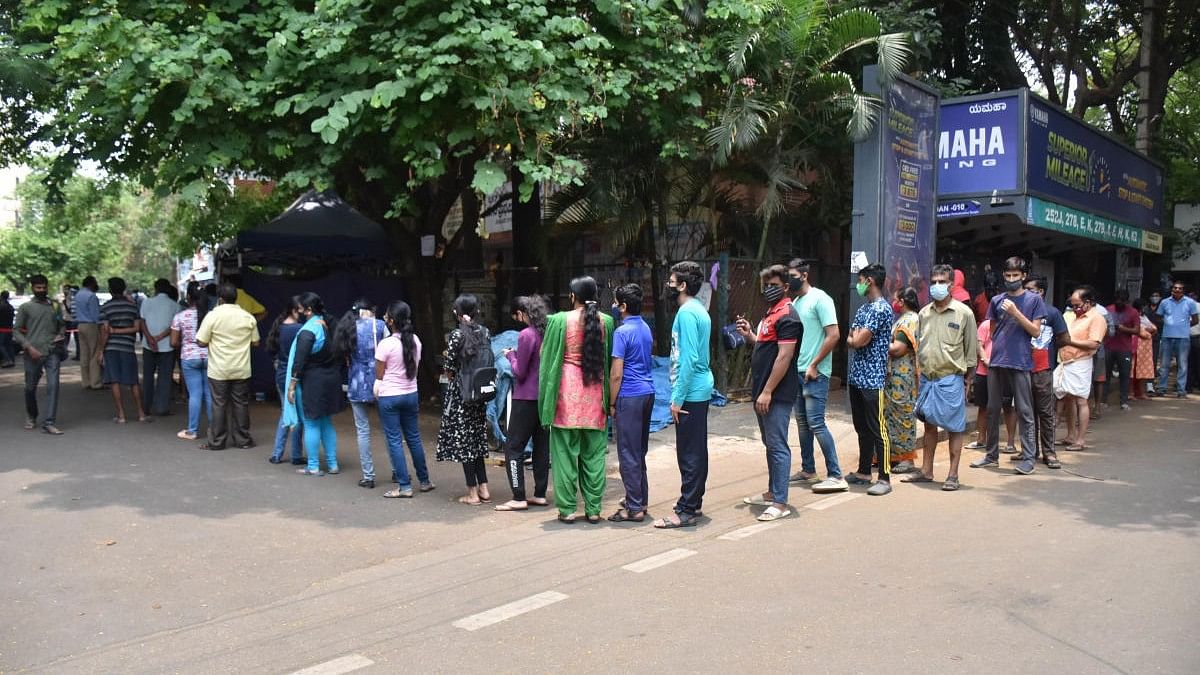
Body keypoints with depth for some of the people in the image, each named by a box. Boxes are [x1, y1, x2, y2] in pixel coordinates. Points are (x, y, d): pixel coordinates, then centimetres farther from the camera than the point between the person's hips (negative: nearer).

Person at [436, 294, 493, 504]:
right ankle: (483, 488, 15)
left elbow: (449, 368, -9)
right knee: (477, 439, 15)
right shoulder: (485, 332, 3)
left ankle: (472, 493, 4)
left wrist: (452, 375, 7)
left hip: (460, 392, -6)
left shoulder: (457, 334, -13)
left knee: (463, 441, 1)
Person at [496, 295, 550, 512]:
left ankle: (518, 498, -2)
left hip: (526, 399, -7)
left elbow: (520, 372, -13)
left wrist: (511, 355, 3)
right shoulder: (548, 332, 4)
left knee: (513, 447, -1)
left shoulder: (526, 335, -16)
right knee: (542, 446, 12)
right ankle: (540, 494, 18)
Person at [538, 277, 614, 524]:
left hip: (567, 389, -2)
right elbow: (611, 358, 6)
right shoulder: (606, 321, 0)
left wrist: (548, 398, 8)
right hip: (595, 391, 2)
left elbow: (547, 357, -2)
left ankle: (567, 509, 8)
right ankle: (593, 509, 12)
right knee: (594, 452, 9)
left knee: (565, 451, 5)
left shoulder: (560, 320, -6)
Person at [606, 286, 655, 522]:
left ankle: (634, 508, 1)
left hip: (629, 396, -9)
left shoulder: (622, 332, -14)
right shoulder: (646, 329, 11)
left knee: (629, 454, -3)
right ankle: (641, 501, 23)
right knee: (640, 451, 16)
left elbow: (616, 374, -16)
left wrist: (612, 403, -7)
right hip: (648, 393, 9)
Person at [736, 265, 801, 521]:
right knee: (770, 443, 17)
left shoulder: (787, 316, -14)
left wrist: (767, 391, -23)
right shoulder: (770, 313, 17)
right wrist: (748, 334, 7)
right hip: (764, 392, 10)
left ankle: (780, 503, -4)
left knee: (777, 446, -7)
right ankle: (772, 492, 27)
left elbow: (784, 357, -21)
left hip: (777, 394, -10)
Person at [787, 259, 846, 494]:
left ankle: (836, 476, -5)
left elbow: (834, 335, -16)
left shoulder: (819, 299, -10)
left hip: (815, 373, -8)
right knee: (803, 422, 13)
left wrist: (814, 365, -16)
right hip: (798, 372, 8)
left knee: (816, 423, -10)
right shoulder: (795, 302, 15)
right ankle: (808, 470, 23)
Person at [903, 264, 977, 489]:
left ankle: (953, 475, 7)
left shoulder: (964, 313, -4)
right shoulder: (924, 313, 9)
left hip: (951, 378, -5)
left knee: (954, 428, 1)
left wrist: (967, 380, -2)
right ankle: (926, 471, 21)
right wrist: (921, 373, 11)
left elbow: (971, 350, -1)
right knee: (929, 424, 12)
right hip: (927, 378, 5)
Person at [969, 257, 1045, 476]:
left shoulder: (1034, 299, 2)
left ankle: (1028, 457, 5)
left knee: (1024, 412, 0)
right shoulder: (997, 300, 12)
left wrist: (1015, 312, -13)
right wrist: (986, 354, 10)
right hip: (996, 362, 4)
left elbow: (1036, 331, -4)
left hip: (1020, 363, -4)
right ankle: (992, 454, 20)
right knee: (992, 410, 10)